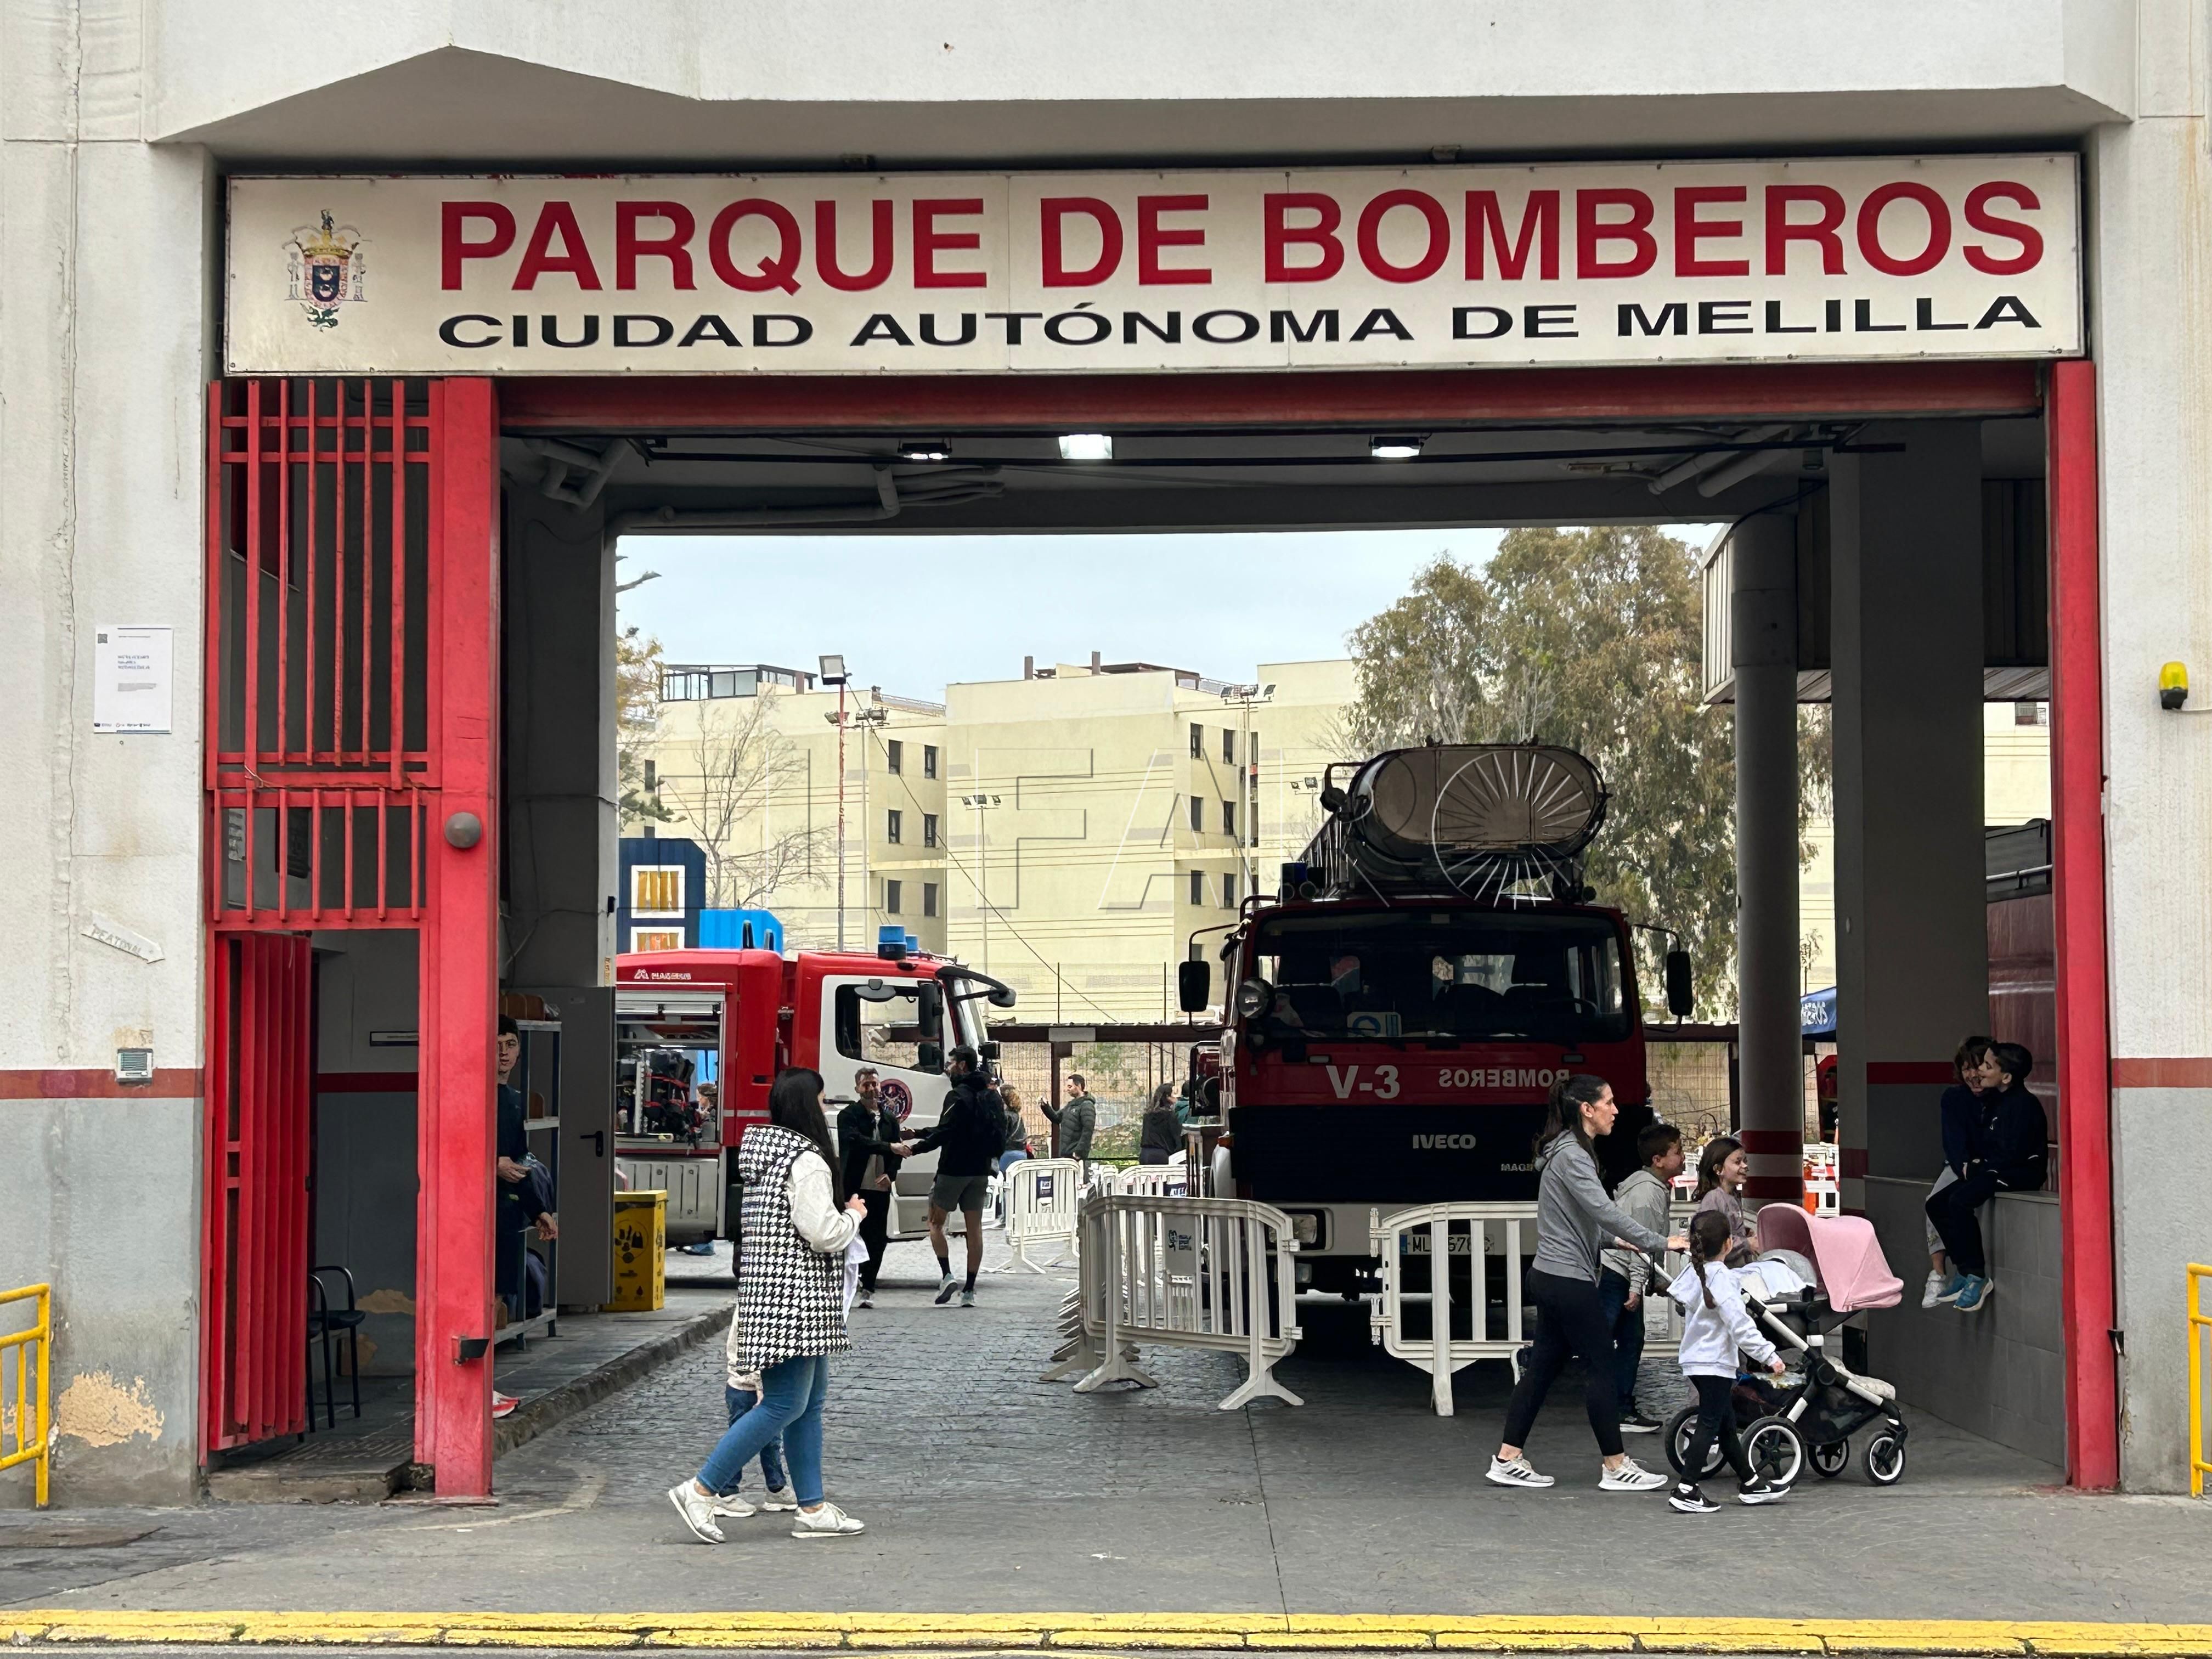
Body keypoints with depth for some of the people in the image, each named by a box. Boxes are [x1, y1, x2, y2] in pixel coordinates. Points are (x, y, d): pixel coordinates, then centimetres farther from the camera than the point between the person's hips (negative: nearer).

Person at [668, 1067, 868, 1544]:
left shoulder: (765, 1155, 12)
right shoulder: (807, 1162, -17)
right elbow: (825, 1235, -21)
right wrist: (854, 1215, 0)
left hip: (766, 1291, 10)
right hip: (795, 1298, -10)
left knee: (811, 1401, 14)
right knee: (785, 1404, -7)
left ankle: (812, 1508, 16)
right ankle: (701, 1490, -8)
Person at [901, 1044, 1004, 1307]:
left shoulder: (958, 1096, -15)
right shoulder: (991, 1095, 11)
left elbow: (944, 1133, -22)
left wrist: (916, 1147, -17)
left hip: (954, 1168, -7)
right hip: (981, 1171, 7)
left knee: (935, 1222, 8)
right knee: (974, 1227, 6)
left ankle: (947, 1275, -6)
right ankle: (969, 1290, 5)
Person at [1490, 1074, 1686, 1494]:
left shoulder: (1570, 1151, 15)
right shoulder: (1571, 1155, -17)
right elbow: (1603, 1209, -26)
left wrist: (1616, 1239, 19)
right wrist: (1659, 1243, -25)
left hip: (1552, 1280, 10)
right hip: (1568, 1281, -10)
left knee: (1542, 1367, 11)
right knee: (1601, 1368, -4)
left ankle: (1508, 1460, 13)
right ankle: (1615, 1467, 2)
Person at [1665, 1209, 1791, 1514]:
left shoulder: (1692, 1272, 5)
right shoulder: (1721, 1277, -20)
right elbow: (1740, 1325, -23)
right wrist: (1769, 1355, -21)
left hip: (1694, 1360, 9)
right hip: (1715, 1363, -9)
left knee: (1726, 1423, 16)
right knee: (1709, 1426, -6)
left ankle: (1749, 1483, 26)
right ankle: (1685, 1490, -10)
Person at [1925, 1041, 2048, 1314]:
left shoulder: (2024, 1104, -16)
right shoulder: (1991, 1100, 13)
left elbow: (2012, 1154, -22)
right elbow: (1982, 1144, 22)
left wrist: (1977, 1168, -11)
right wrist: (1971, 1166, 3)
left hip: (2021, 1174, -10)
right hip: (1992, 1171, 10)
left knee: (1959, 1201, -30)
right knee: (1936, 1203, 0)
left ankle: (1977, 1278, -25)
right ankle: (1966, 1273, -1)